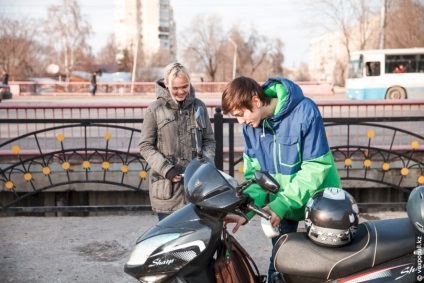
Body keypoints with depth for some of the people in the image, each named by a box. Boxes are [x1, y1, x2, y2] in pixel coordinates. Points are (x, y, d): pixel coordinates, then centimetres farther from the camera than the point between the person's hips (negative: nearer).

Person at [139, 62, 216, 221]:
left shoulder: (199, 106, 8)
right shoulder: (155, 109, 0)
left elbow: (209, 140, 12)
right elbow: (146, 146, 0)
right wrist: (166, 169, -13)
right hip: (167, 187, -2)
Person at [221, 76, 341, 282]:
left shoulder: (304, 112, -25)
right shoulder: (250, 125, -8)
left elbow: (316, 167, -25)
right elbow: (255, 171, -4)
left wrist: (281, 204, -30)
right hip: (280, 204, 4)